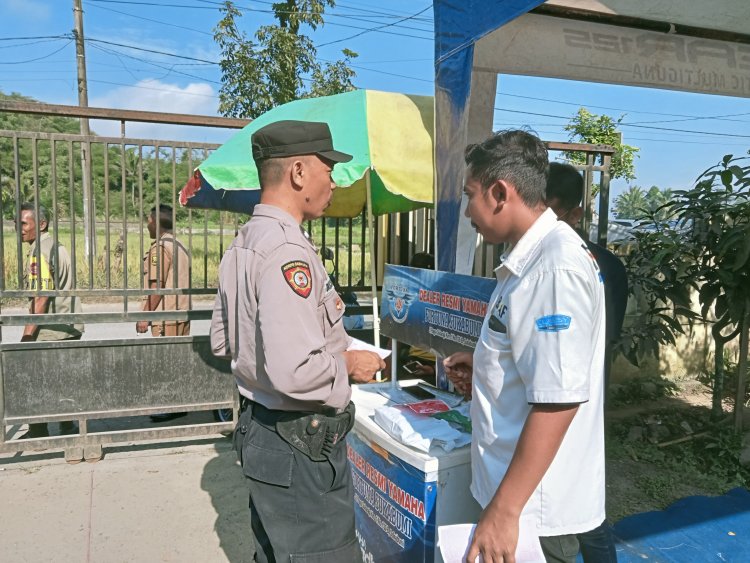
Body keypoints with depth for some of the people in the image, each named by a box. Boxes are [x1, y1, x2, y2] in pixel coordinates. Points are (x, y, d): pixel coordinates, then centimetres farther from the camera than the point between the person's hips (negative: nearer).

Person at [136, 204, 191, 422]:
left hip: (165, 316, -9)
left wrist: (145, 315, -14)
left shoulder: (160, 247, -13)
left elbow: (156, 285, -17)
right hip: (182, 312, 9)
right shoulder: (181, 246, 16)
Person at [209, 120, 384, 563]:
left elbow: (223, 342, 15)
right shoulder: (287, 250, -24)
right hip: (301, 443, -10)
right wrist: (349, 365, -14)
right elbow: (294, 372, -34)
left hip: (259, 428, 10)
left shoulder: (244, 243, 7)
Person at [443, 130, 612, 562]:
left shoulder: (554, 267, -25)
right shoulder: (534, 255, 6)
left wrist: (505, 509, -24)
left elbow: (558, 399, -28)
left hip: (535, 502, -9)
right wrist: (483, 366, 9)